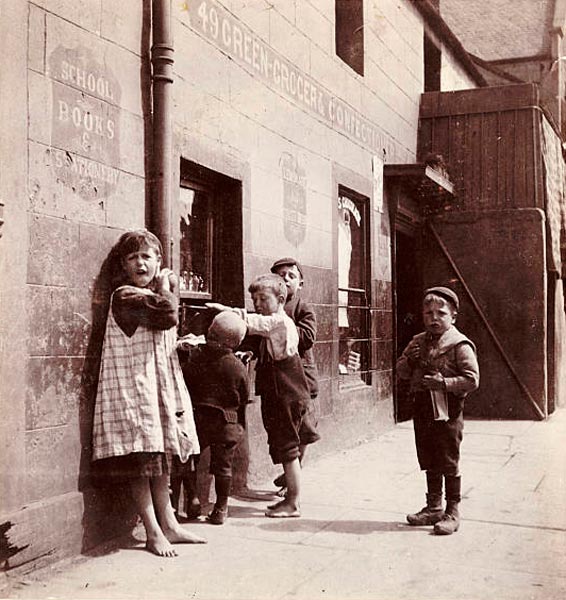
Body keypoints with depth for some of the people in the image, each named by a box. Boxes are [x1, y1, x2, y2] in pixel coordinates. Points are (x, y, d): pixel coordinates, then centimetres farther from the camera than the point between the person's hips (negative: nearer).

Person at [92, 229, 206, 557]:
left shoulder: (153, 294, 16)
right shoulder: (125, 295, -12)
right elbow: (167, 315, -26)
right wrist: (167, 286, -8)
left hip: (160, 385, 9)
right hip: (133, 387, -9)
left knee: (160, 457, 13)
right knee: (141, 459, -2)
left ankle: (169, 524, 21)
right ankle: (154, 532, 6)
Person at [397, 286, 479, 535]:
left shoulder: (460, 345, -9)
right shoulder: (418, 342, 11)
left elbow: (472, 379, -15)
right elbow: (401, 372, 16)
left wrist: (443, 383, -23)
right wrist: (408, 360, -5)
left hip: (447, 412, -6)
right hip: (422, 410, 6)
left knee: (449, 464, 1)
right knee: (429, 463, 16)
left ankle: (452, 512, 13)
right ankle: (433, 507, 29)